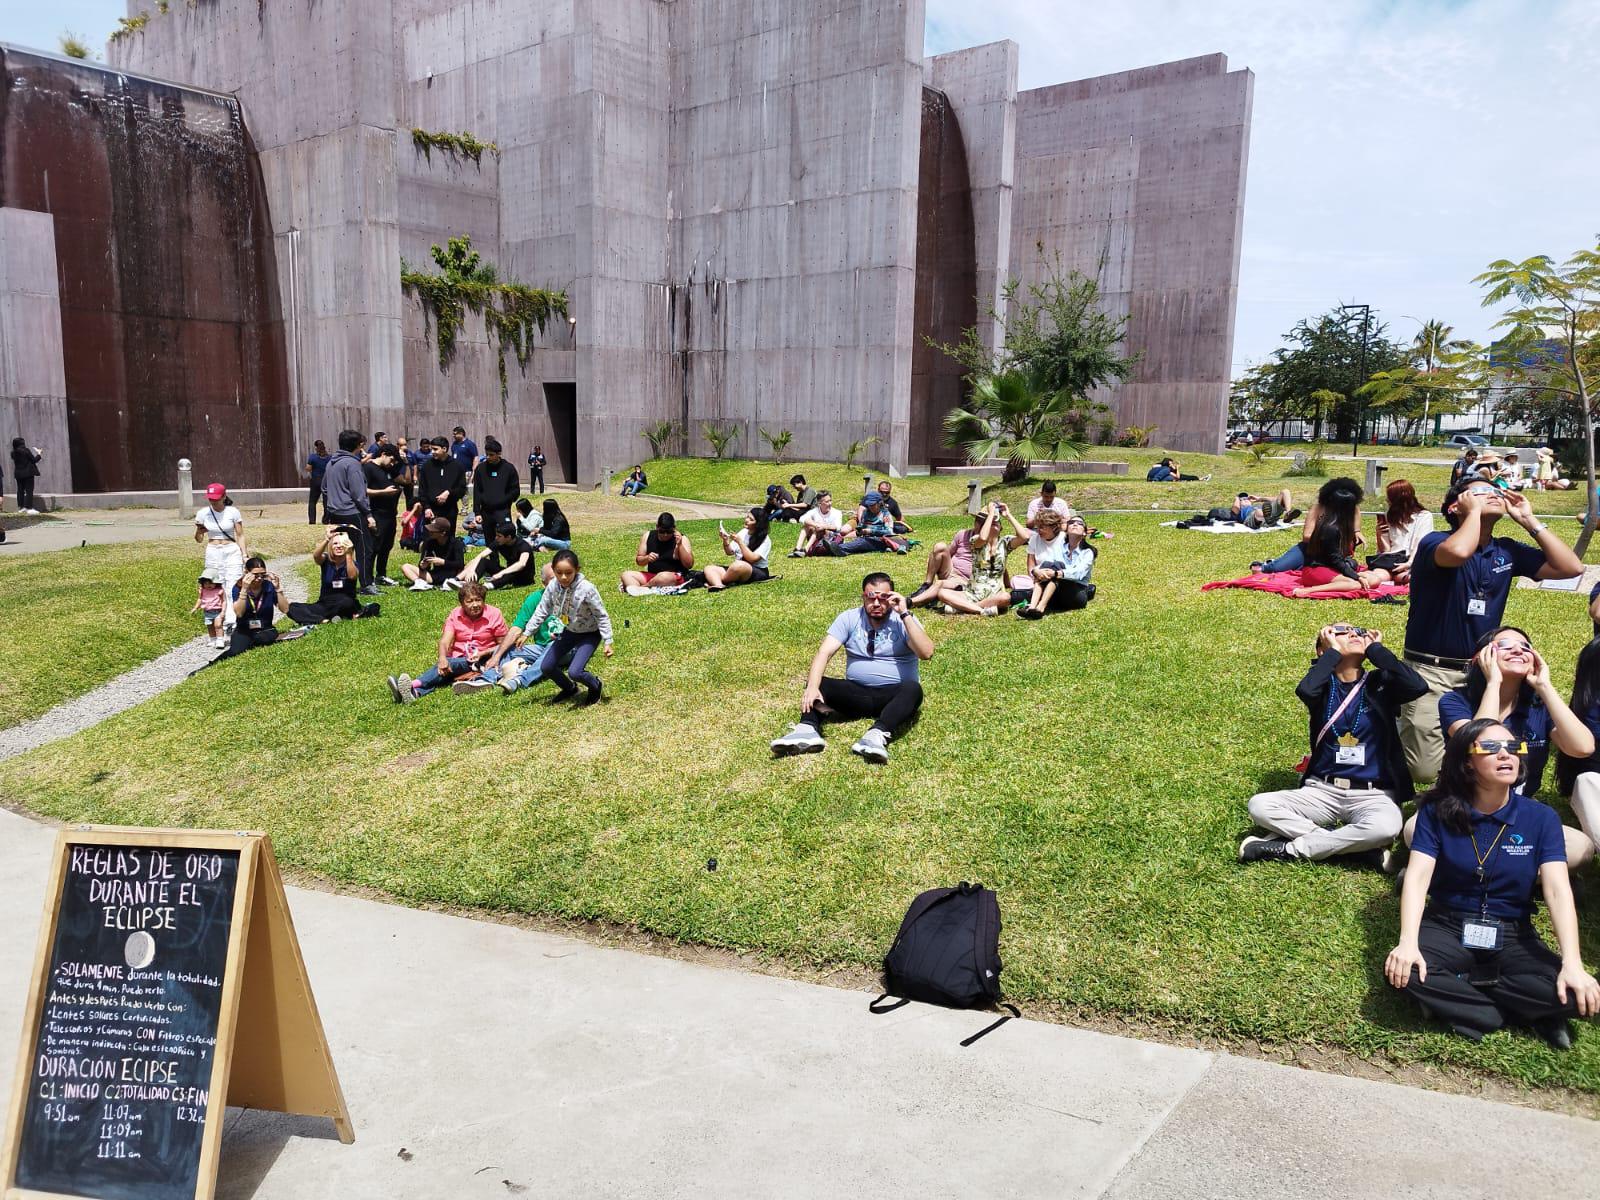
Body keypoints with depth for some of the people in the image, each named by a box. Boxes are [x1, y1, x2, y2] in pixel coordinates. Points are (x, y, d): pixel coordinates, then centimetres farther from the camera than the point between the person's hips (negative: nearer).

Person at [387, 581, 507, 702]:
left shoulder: (494, 614, -2)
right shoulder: (455, 615, 4)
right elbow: (444, 641, -8)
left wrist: (483, 654, -16)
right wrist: (442, 659, -29)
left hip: (482, 660, -3)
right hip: (458, 659, 3)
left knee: (453, 664, -32)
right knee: (442, 666, -30)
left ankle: (414, 684, -49)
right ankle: (415, 692, -56)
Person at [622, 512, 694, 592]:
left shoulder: (682, 539, -5)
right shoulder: (647, 536, 5)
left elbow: (689, 565, -12)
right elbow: (639, 561, 9)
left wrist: (680, 545, -21)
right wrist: (647, 558, -14)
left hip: (676, 577, -5)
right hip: (651, 576, 5)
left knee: (664, 577, -38)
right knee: (626, 575, -11)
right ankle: (635, 589, -37)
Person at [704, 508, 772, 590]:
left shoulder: (765, 540, -9)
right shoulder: (743, 532, 9)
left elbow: (752, 559, -20)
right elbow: (729, 552, 11)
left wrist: (740, 542, -20)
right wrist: (725, 540, -8)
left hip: (758, 572, -7)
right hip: (738, 570, 7)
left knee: (738, 565, -39)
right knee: (709, 568, -10)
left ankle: (714, 580, -15)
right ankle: (718, 585, -44)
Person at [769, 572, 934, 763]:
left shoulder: (904, 620, 0)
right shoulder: (849, 618, 5)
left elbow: (926, 653, -17)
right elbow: (824, 652, -8)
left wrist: (905, 614, -19)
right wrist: (812, 686, -27)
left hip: (894, 696, -2)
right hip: (856, 693, 3)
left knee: (913, 689, -34)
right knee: (817, 683, -19)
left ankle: (877, 735, -55)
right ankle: (808, 730, -45)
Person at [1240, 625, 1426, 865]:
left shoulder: (1380, 683, 4)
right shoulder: (1323, 684, 3)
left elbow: (1417, 686, -19)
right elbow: (1305, 691, -23)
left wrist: (1375, 648, -7)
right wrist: (1333, 652, -9)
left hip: (1374, 794, -1)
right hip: (1323, 789, 1)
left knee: (1386, 827, -36)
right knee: (1259, 805, -23)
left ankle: (1289, 849, -18)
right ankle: (1362, 848, -20)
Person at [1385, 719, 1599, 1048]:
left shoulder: (1541, 818, -4)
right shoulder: (1438, 811, -7)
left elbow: (1558, 891, -14)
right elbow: (1418, 876, -15)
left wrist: (1573, 964, -27)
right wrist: (1407, 942, -31)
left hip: (1514, 937, 1)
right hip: (1448, 929, -1)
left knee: (1573, 995, -28)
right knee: (1403, 971, -32)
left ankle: (1454, 997, -10)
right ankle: (1527, 1013, -15)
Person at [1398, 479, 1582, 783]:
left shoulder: (1507, 551, 7)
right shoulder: (1434, 542, -11)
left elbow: (1571, 567, 2)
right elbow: (1458, 552, -35)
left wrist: (1529, 520, 0)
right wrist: (1474, 510, -17)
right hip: (1431, 670, -6)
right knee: (1426, 770, -9)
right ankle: (1406, 723, 22)